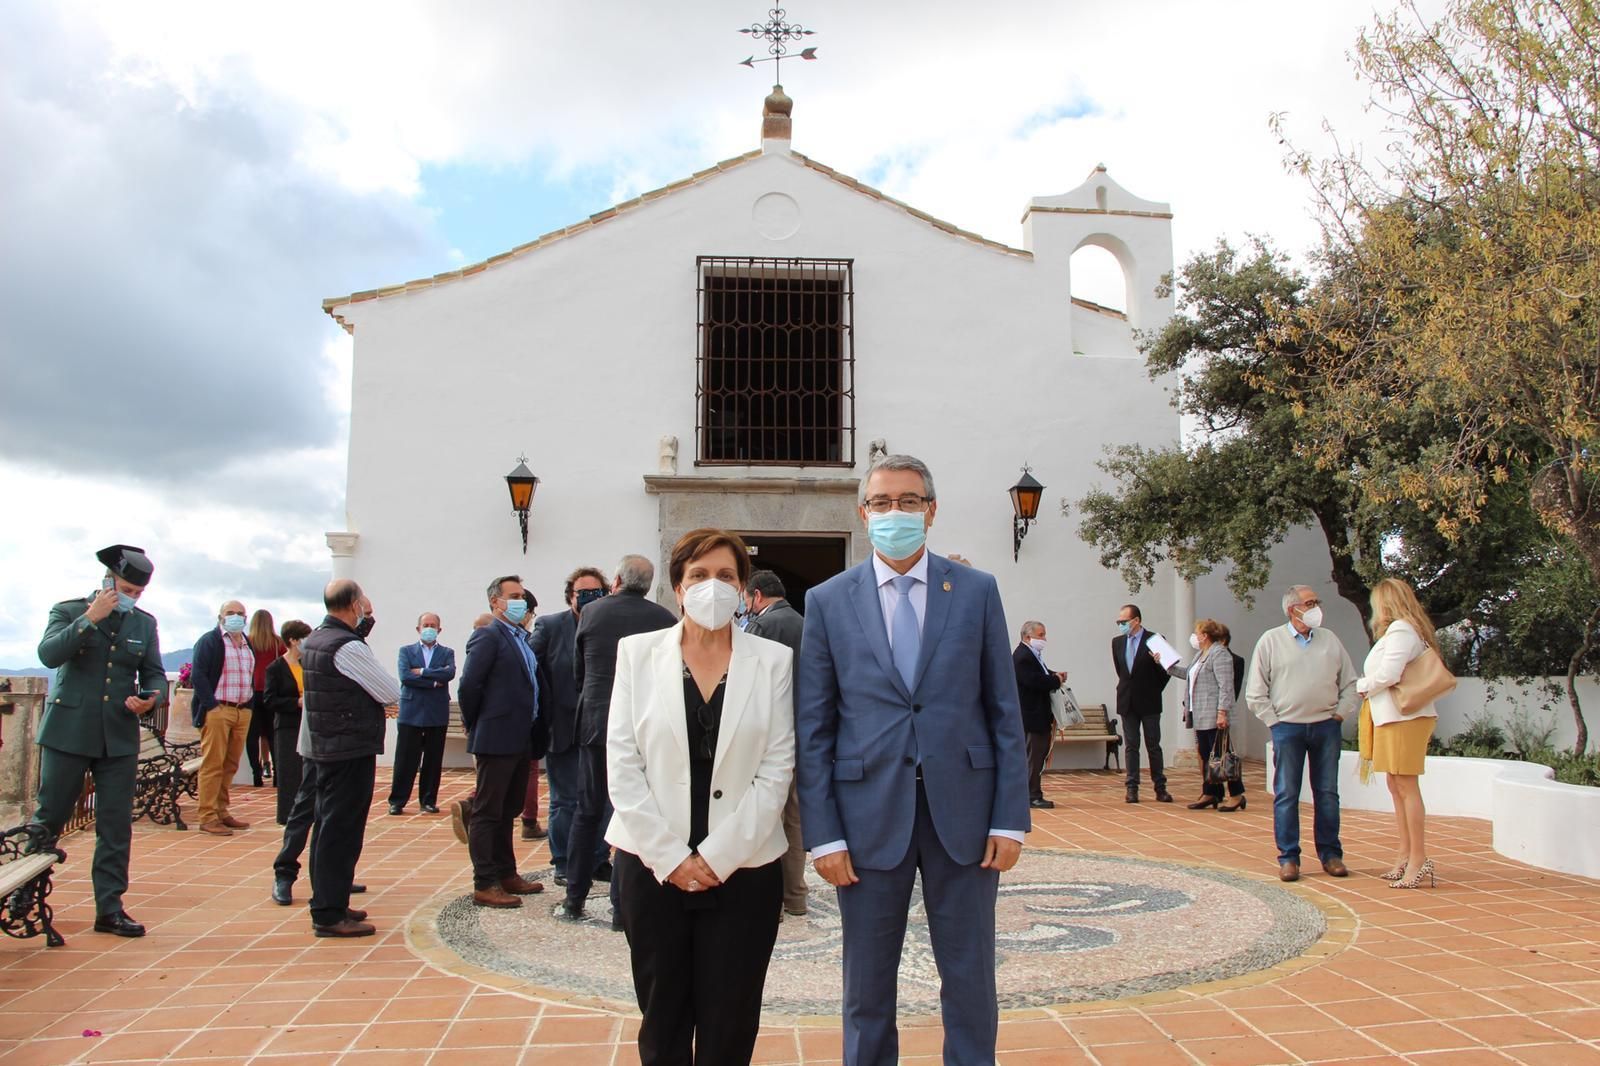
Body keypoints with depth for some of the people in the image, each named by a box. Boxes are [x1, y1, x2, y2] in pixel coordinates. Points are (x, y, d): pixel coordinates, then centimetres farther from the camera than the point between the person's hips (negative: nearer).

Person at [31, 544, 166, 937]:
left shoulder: (145, 623, 11)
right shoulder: (68, 611, 1)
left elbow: (155, 674, 12)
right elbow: (48, 654, -16)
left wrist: (152, 698, -9)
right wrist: (91, 618, -22)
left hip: (119, 738, 3)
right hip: (68, 734, -3)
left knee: (116, 827, 4)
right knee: (47, 819, 6)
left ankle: (109, 908, 11)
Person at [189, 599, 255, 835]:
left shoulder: (248, 644, 20)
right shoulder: (209, 641, -3)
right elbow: (197, 675, -11)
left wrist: (249, 703, 12)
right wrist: (212, 705, -16)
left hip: (242, 711, 7)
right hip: (217, 710, -7)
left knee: (231, 765, 9)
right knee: (212, 765, -6)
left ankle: (222, 811, 17)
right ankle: (208, 817, -4)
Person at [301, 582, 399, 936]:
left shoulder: (314, 641, 8)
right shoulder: (348, 647, -19)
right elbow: (392, 693, -15)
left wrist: (364, 625, 8)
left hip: (323, 745, 10)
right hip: (352, 749, -10)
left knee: (327, 825, 16)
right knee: (342, 830, -3)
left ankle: (327, 903, 27)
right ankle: (330, 915, 2)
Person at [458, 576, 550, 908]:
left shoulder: (522, 639, 14)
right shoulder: (487, 637, -10)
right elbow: (469, 686, -16)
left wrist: (536, 733, 10)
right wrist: (475, 728, -7)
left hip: (521, 740, 9)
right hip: (497, 739, -8)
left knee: (508, 810, 17)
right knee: (487, 812, -1)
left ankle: (506, 874, 28)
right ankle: (484, 885, 4)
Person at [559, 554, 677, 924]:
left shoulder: (592, 612, 0)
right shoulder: (665, 619, -3)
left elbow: (578, 672, 9)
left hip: (596, 723, 1)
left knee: (587, 812, 13)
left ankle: (574, 900, 20)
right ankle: (623, 906, 8)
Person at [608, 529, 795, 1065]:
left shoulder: (773, 660, 1)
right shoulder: (638, 653, 2)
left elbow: (777, 769, -3)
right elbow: (622, 764, -1)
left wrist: (720, 856, -9)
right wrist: (669, 856, -8)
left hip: (743, 869, 0)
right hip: (653, 866, 1)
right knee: (662, 1020, 10)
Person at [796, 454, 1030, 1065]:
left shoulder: (977, 591, 3)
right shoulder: (827, 601, 2)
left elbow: (1004, 712, 3)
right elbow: (812, 728, 1)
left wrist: (1011, 819, -2)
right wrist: (823, 834, -4)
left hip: (962, 810, 1)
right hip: (870, 814, 0)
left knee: (971, 980, 11)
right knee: (867, 988, 12)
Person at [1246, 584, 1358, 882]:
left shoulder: (1330, 640, 10)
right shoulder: (1271, 640, 1)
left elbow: (1349, 682, 15)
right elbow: (1255, 693, 1)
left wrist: (1341, 712, 4)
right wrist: (1273, 721, -4)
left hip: (1326, 727, 3)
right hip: (1288, 727, -3)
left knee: (1327, 793, 7)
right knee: (1286, 794, -1)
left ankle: (1331, 855, 17)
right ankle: (1288, 857, 6)